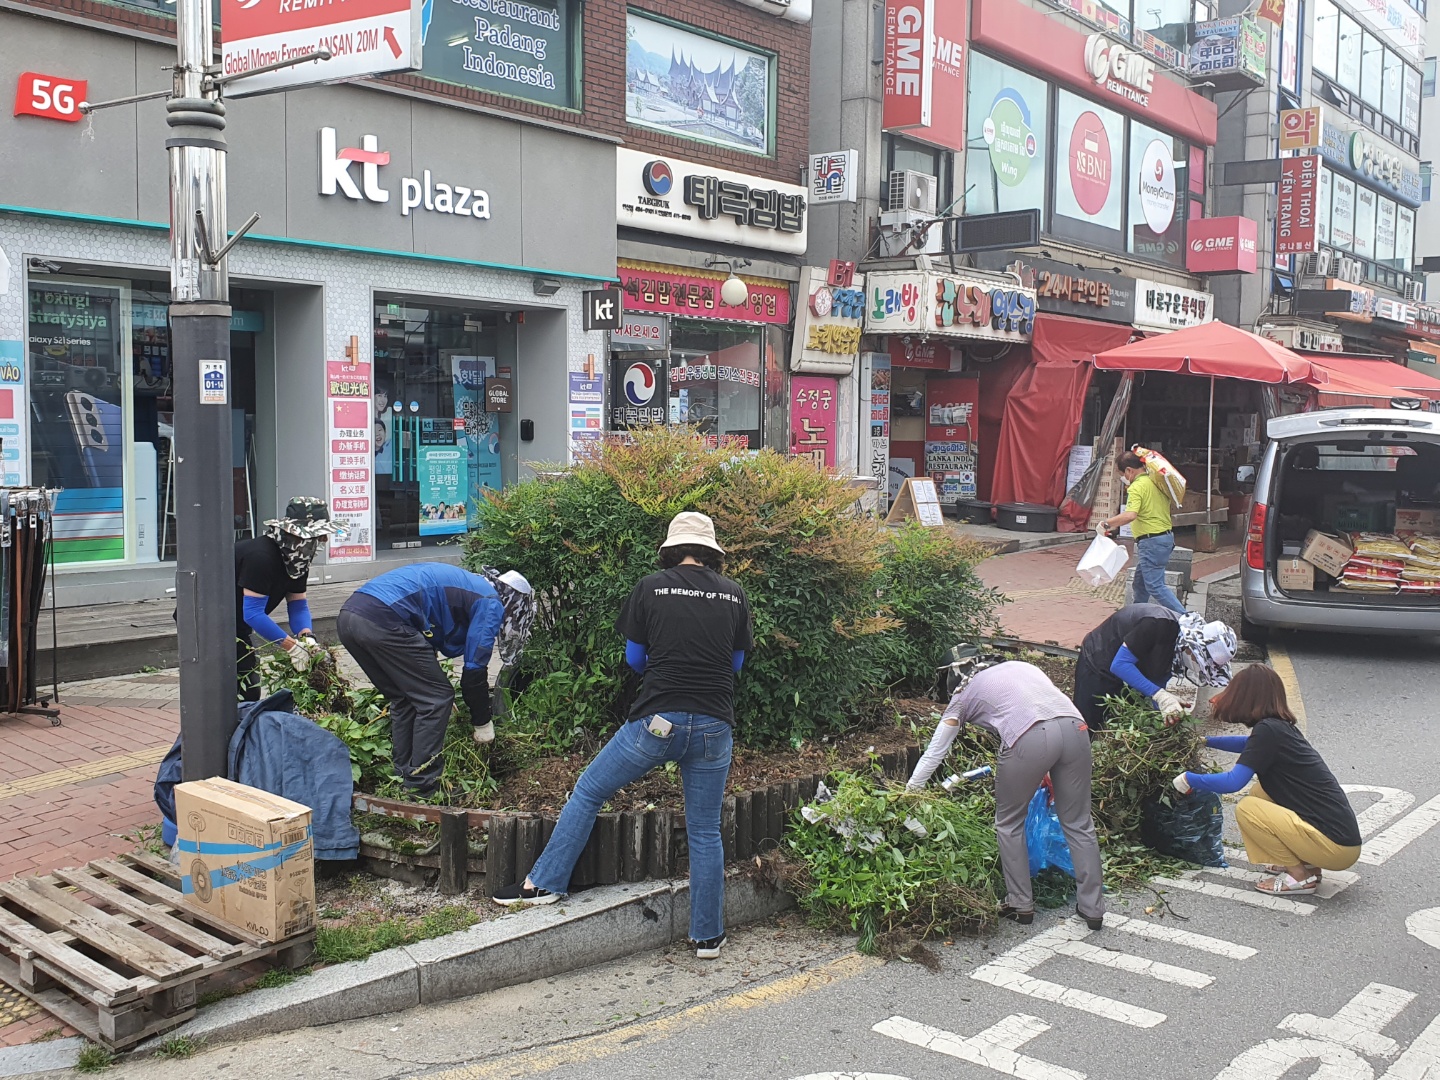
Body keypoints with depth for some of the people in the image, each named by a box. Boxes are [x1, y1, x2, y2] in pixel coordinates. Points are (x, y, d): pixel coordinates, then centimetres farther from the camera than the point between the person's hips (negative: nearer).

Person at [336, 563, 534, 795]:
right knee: (436, 699, 4)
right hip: (383, 620, -9)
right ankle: (422, 785, 6)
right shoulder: (491, 604, 7)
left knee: (404, 700, 23)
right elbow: (475, 669, 3)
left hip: (348, 615, 9)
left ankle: (403, 778, 26)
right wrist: (483, 724, 16)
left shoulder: (464, 583, 32)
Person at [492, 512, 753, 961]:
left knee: (588, 792, 16)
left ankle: (544, 882, 20)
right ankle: (708, 936, 17)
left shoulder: (651, 588, 1)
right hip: (714, 725, 3)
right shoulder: (734, 594, 7)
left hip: (658, 720, -2)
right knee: (705, 832, 11)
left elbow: (634, 658, 10)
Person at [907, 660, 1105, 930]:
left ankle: (1021, 905, 24)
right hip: (1075, 727, 4)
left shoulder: (964, 695, 25)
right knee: (1078, 824, 17)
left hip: (1030, 738, -4)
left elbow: (934, 753, 27)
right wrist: (1047, 770, 36)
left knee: (1009, 824, 18)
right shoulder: (1020, 666, 36)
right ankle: (1093, 909, 23)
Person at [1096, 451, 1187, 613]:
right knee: (1140, 581, 21)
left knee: (1155, 586, -8)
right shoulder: (1156, 482, 10)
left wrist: (1106, 524, -22)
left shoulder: (1137, 487, -17)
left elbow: (1130, 515, -30)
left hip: (1151, 541, -10)